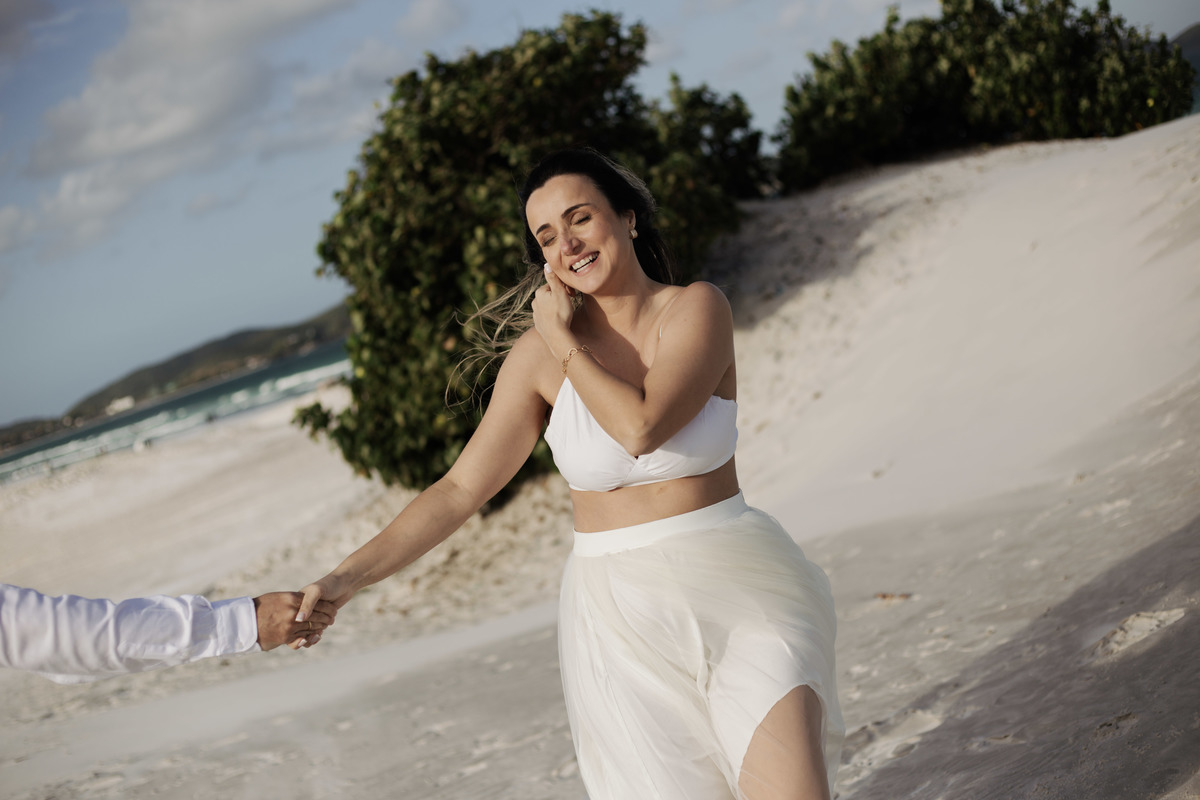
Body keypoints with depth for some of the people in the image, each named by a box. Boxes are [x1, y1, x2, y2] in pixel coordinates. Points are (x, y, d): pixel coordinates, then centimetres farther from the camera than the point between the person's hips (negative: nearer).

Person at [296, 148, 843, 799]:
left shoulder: (697, 308, -6)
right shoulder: (540, 353, 1)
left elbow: (641, 428, -22)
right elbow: (462, 488, 2)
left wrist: (565, 343, -9)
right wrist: (346, 578, -5)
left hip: (732, 583, -2)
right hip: (621, 616, 2)